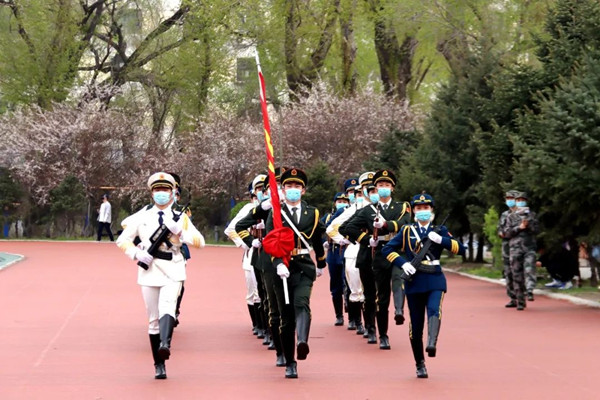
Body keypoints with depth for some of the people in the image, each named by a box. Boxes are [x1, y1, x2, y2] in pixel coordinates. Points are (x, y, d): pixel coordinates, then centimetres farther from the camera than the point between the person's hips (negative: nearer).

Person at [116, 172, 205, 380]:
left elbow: (200, 241, 3)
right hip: (149, 271, 2)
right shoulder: (142, 217, 12)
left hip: (172, 271, -2)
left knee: (167, 306, -28)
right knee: (153, 318, 3)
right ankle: (159, 365, 9)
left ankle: (165, 344, -50)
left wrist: (179, 231, -12)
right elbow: (122, 240, 12)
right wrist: (137, 254, -6)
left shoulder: (180, 218, 10)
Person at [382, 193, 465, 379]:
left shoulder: (440, 230, 10)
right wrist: (403, 264, -9)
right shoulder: (407, 231, 10)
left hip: (435, 281, -1)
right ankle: (420, 365, 13)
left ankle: (432, 344, -48)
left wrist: (441, 239, -12)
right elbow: (387, 249, 6)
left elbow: (460, 249, 3)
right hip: (414, 281, 1)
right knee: (416, 326, 2)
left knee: (434, 310, -30)